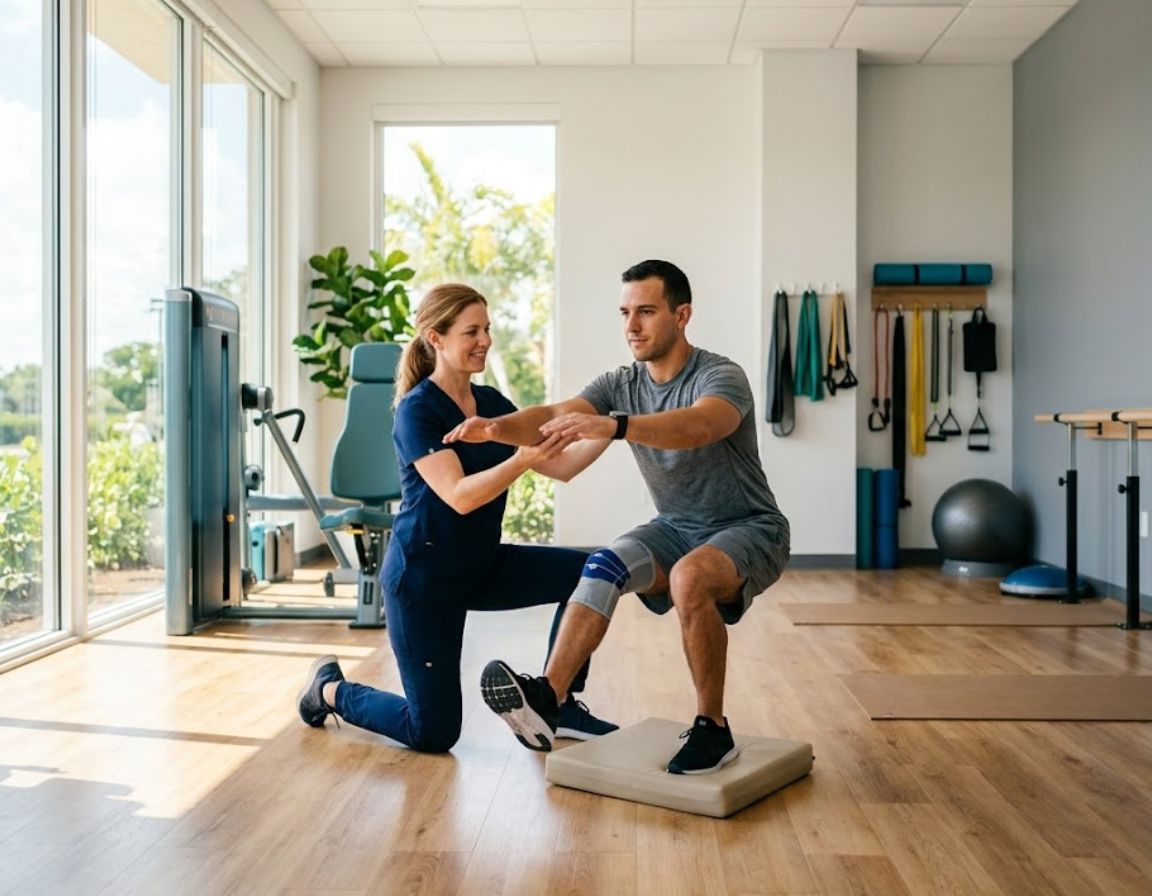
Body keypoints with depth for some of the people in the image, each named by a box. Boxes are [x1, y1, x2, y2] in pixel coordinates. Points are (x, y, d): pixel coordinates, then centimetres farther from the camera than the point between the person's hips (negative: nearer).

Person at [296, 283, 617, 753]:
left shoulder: (492, 403, 4)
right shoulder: (417, 409, -17)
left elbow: (561, 465, 0)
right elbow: (459, 495, -28)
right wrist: (523, 458, -41)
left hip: (481, 566, 7)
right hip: (424, 576, -7)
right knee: (433, 733, -3)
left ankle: (559, 705, 3)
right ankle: (330, 688, 24)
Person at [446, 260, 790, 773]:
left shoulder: (720, 377, -20)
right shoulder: (620, 385, -2)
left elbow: (698, 427, -44)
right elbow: (554, 417, -19)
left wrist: (614, 426, -60)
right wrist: (496, 428, -40)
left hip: (748, 531, -5)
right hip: (676, 527, 6)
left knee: (690, 577, -36)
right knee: (604, 567, -23)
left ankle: (712, 728, -19)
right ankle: (546, 698, -31)